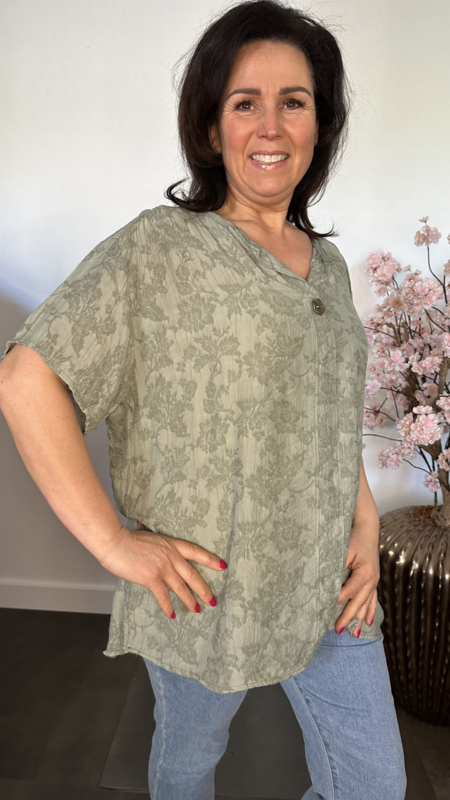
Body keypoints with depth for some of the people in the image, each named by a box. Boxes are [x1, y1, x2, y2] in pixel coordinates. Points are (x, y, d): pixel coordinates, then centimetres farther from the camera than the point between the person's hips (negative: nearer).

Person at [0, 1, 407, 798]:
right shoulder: (157, 248, -13)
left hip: (331, 588, 5)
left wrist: (366, 526, 3)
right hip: (204, 593, -4)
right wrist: (111, 541, -20)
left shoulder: (329, 265, 6)